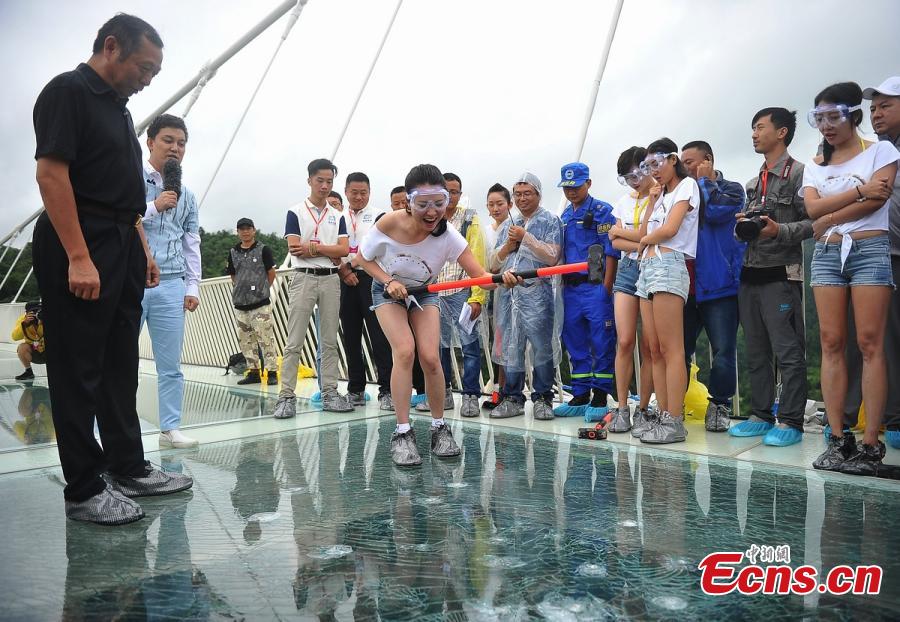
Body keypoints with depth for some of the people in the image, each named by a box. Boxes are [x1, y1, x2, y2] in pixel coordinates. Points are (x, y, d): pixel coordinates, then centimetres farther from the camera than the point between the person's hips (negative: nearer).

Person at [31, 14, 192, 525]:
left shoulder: (118, 107, 20)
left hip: (123, 251, 9)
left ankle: (128, 467, 23)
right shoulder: (68, 91, -7)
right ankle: (84, 490, 6)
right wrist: (78, 258, -23)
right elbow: (51, 173, -17)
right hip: (79, 253, -9)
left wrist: (143, 249, 18)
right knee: (79, 372, -2)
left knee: (120, 367, 12)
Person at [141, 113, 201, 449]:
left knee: (171, 364, 7)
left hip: (171, 285, 4)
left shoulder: (186, 194, 14)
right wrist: (154, 207, -13)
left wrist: (193, 287, 9)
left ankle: (170, 428, 15)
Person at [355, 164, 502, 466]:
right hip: (388, 290, -1)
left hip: (425, 293, 1)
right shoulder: (389, 223, -29)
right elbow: (363, 259, -12)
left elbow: (482, 276, -37)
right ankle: (402, 433, -11)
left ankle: (439, 428, 9)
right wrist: (389, 281, -26)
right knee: (404, 351, -21)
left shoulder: (448, 235, -29)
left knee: (430, 358, -13)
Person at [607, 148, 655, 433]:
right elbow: (616, 243, 8)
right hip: (627, 270, 4)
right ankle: (622, 408, 2)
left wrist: (621, 231, -3)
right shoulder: (624, 201, 17)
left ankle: (643, 409, 7)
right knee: (624, 341, -5)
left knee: (649, 346, -3)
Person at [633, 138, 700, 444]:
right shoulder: (663, 193, 26)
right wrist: (652, 202, 12)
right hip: (647, 268, 9)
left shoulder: (687, 185, 3)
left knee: (671, 349, -12)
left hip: (668, 265, -8)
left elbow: (669, 229, -10)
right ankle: (662, 415, 6)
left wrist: (643, 241, 7)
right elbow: (645, 233, 16)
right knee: (655, 350, 4)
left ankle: (675, 422, -13)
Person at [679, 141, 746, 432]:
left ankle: (719, 406, 8)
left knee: (723, 351, -4)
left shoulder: (731, 189, 5)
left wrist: (704, 181, -1)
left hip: (719, 285, -5)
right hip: (686, 285, 5)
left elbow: (716, 212, -15)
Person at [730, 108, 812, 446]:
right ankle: (761, 415, 19)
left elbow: (812, 222, -9)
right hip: (750, 273, 8)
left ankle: (790, 421, 0)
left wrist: (780, 231, -23)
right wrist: (743, 223, 2)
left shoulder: (798, 173, -3)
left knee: (788, 351, -6)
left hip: (781, 274, -8)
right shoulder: (753, 183, 19)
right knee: (756, 352, 10)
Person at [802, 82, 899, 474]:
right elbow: (813, 208, -1)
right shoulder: (815, 166, 16)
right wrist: (860, 190, -8)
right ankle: (838, 439, 0)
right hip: (827, 254, 4)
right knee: (831, 343, -2)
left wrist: (827, 221, -5)